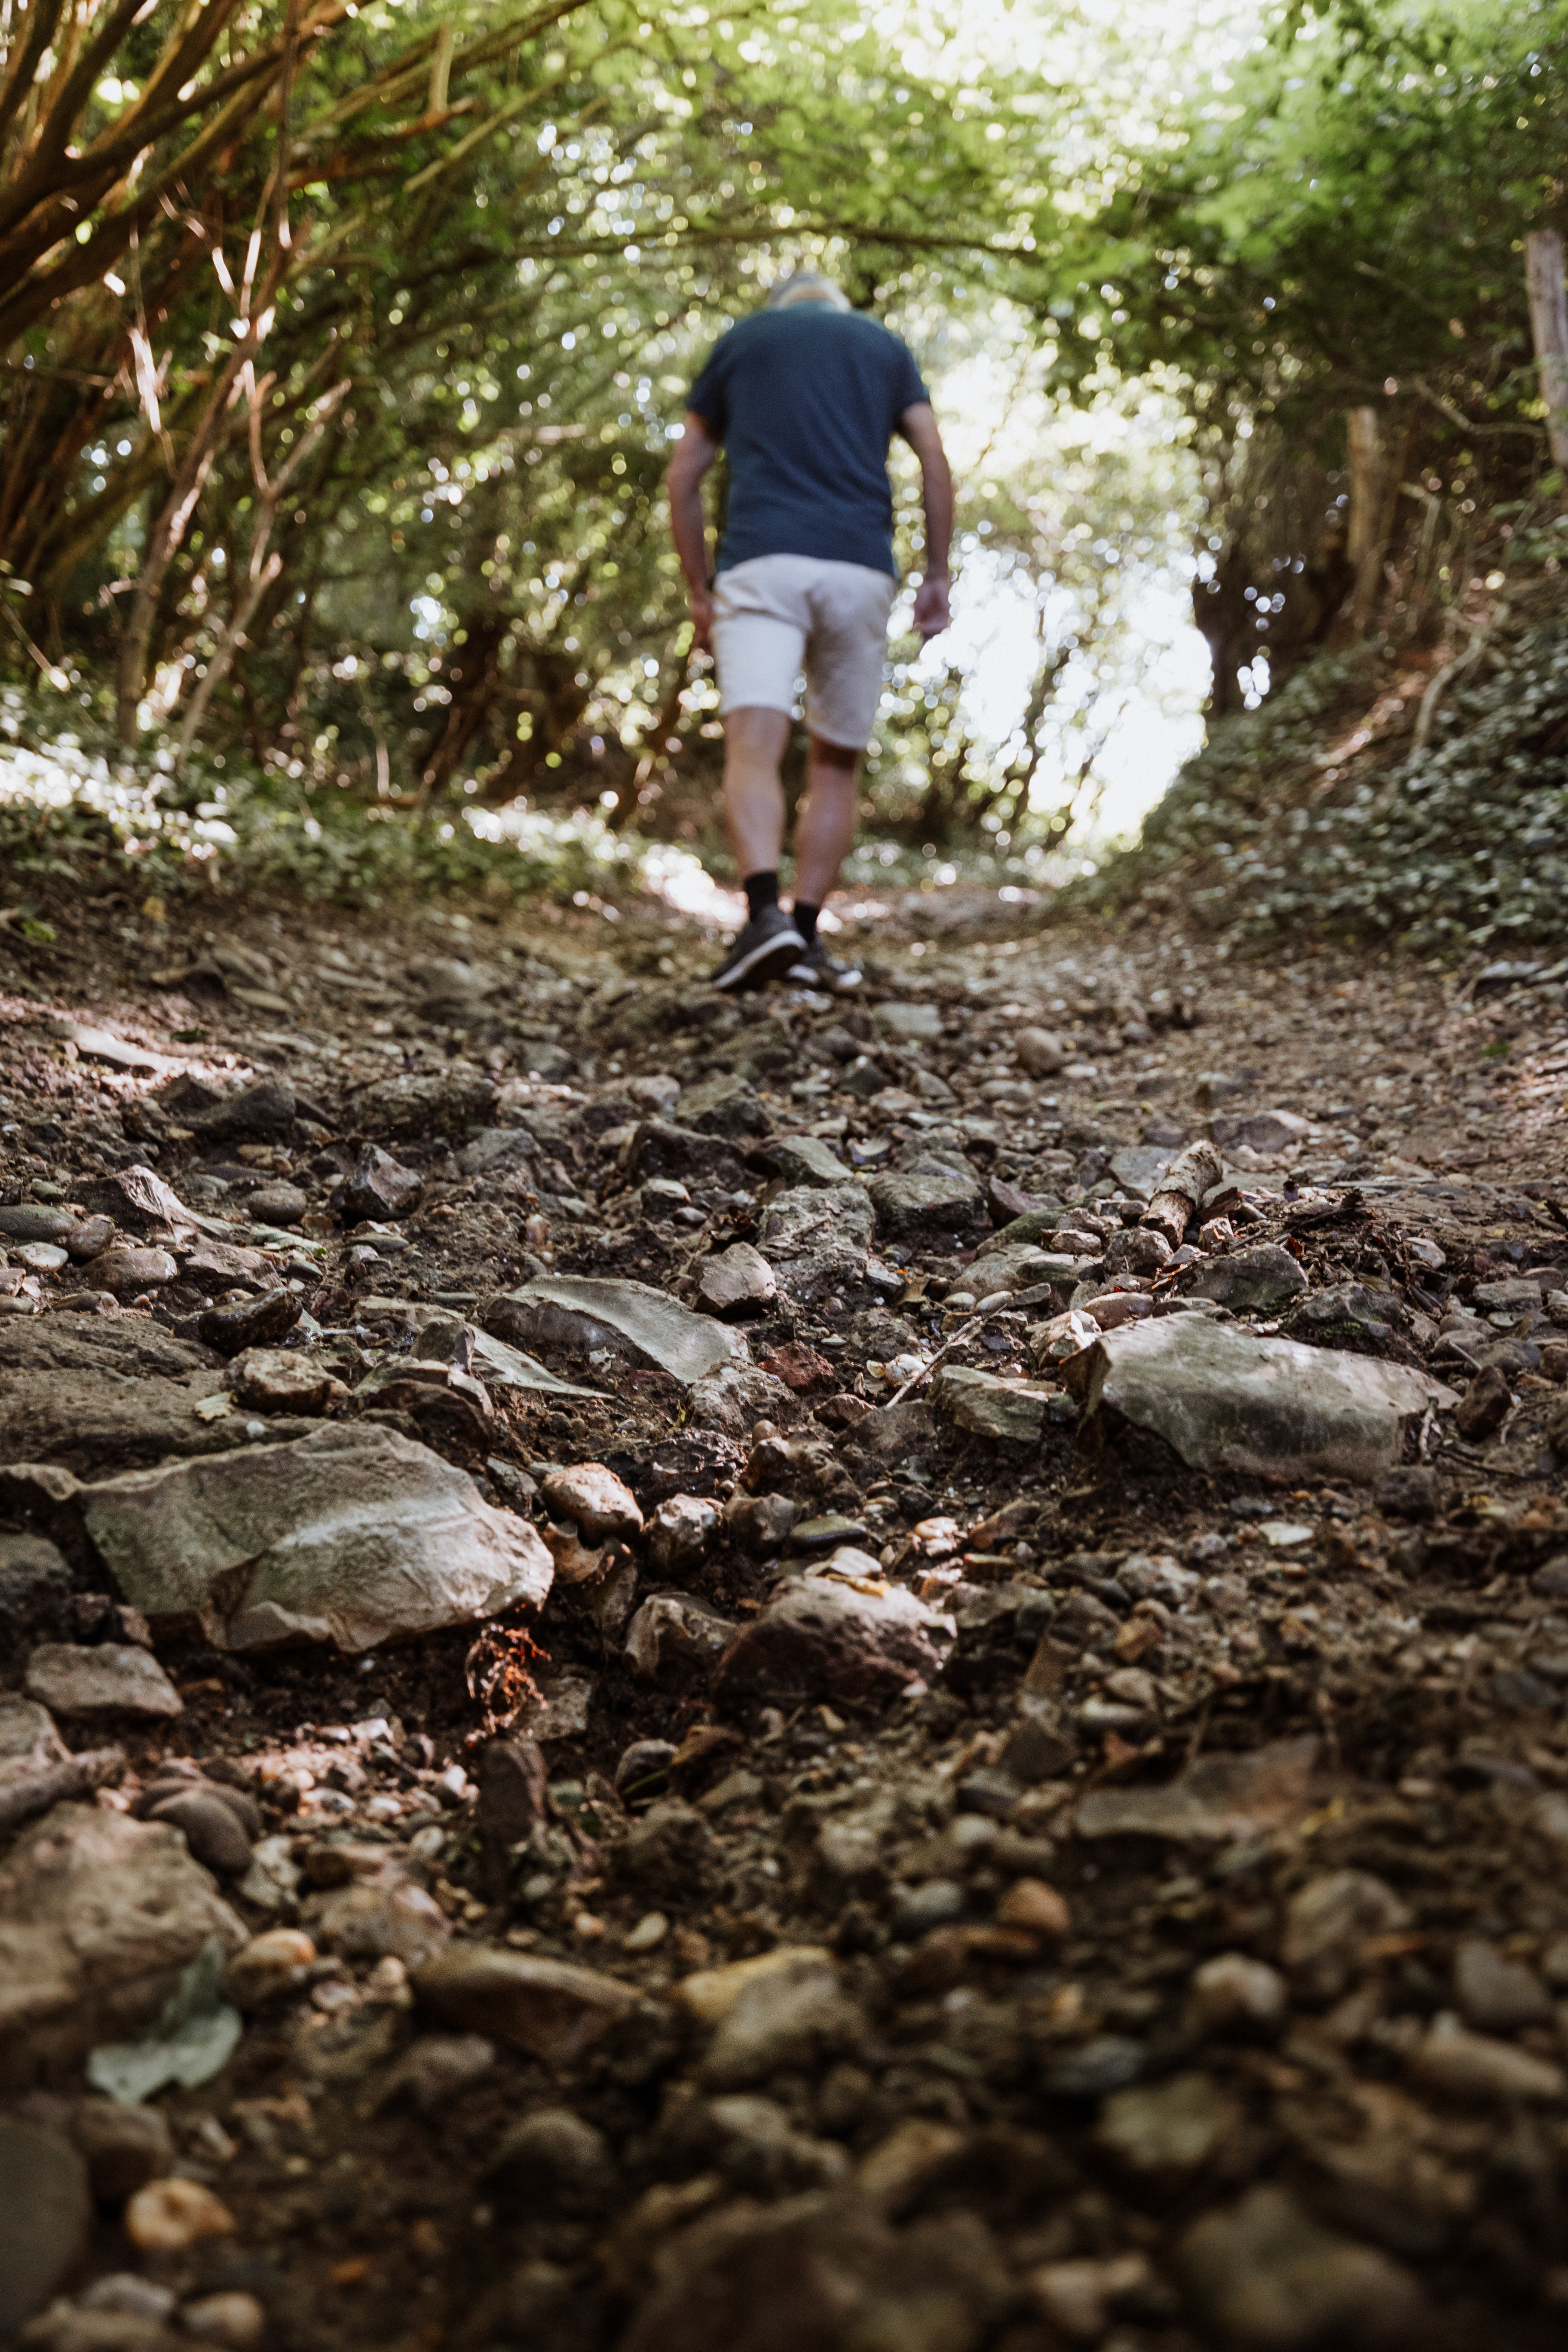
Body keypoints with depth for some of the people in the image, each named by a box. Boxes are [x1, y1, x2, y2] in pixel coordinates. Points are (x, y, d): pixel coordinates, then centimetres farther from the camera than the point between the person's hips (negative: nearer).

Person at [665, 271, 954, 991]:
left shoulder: (740, 339, 21)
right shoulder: (885, 346, 22)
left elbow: (682, 478, 16)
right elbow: (936, 465, 9)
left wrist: (699, 593, 20)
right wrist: (936, 575, 13)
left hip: (760, 561, -1)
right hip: (860, 568, 2)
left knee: (752, 748, -15)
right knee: (835, 764, 12)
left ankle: (765, 913, -37)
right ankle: (805, 936, 4)